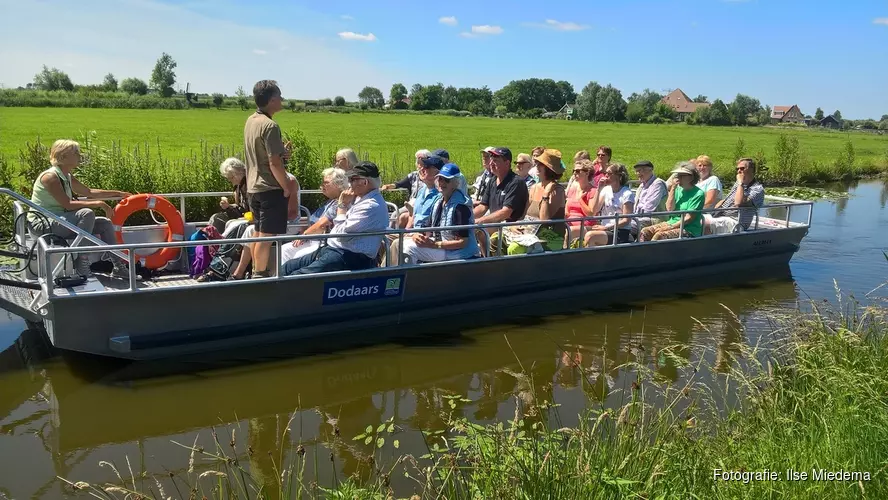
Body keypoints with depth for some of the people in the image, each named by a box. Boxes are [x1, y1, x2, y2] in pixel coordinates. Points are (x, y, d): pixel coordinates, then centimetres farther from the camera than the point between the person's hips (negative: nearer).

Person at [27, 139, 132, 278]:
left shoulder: (67, 177, 10)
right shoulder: (50, 176, -18)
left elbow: (89, 192, 21)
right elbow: (67, 204, -27)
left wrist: (119, 193, 17)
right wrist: (99, 204, -27)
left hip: (59, 221, 10)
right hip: (42, 224, -9)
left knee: (105, 224, 0)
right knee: (87, 214, -31)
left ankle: (118, 267, 2)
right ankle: (81, 265, -25)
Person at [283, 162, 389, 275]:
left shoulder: (372, 206, -19)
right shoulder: (361, 198, 13)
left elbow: (342, 233, -19)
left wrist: (342, 205, -8)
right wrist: (344, 204, 4)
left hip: (349, 258, -11)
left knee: (295, 277, -22)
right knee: (287, 267, 6)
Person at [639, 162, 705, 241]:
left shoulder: (698, 194, -9)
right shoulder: (678, 189, 9)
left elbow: (689, 218, -13)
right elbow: (670, 209, -2)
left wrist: (671, 227, -17)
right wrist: (673, 189, -6)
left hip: (689, 230, -7)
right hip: (671, 223, 7)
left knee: (659, 235, -30)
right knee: (645, 232, -13)